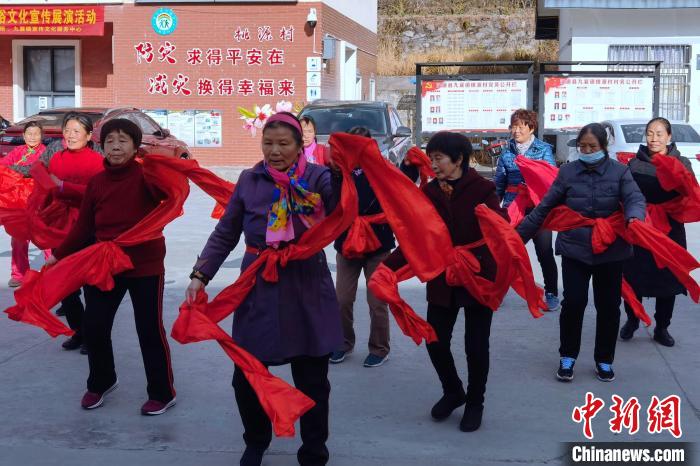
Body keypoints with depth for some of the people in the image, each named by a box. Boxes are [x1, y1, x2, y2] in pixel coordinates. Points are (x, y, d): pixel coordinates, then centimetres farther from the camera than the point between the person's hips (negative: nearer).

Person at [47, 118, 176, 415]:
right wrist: (59, 255, 8)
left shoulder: (146, 174, -10)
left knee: (150, 331, 3)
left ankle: (162, 393, 20)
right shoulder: (96, 181, 3)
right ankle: (100, 383, 36)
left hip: (145, 265, -5)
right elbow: (83, 226, 9)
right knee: (94, 326, 11)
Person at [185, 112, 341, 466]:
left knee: (312, 380, 10)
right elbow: (225, 234, 7)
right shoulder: (249, 180, 3)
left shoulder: (319, 178, -4)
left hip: (308, 291, -2)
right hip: (258, 290, 2)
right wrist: (200, 276, -2)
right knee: (246, 377, 9)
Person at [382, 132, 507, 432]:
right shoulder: (429, 193, 1)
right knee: (436, 341, 7)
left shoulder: (482, 190, -11)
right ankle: (453, 392, 35)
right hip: (441, 282, 4)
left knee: (475, 346, 6)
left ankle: (475, 403, 29)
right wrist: (388, 266, -13)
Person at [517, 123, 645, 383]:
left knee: (608, 306, 8)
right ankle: (567, 357, 15)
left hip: (611, 251, 0)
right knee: (573, 302, -6)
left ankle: (604, 360, 26)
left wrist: (634, 217, -37)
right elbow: (545, 207, 5)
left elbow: (635, 198, -13)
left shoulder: (619, 171, 0)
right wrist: (519, 234, 3)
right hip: (574, 249, 0)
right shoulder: (568, 172, 2)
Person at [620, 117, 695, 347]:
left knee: (668, 280, 9)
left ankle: (661, 328, 24)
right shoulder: (635, 164, 1)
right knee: (634, 278, 5)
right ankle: (632, 320, 28)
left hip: (670, 232, 1)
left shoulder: (682, 163, 3)